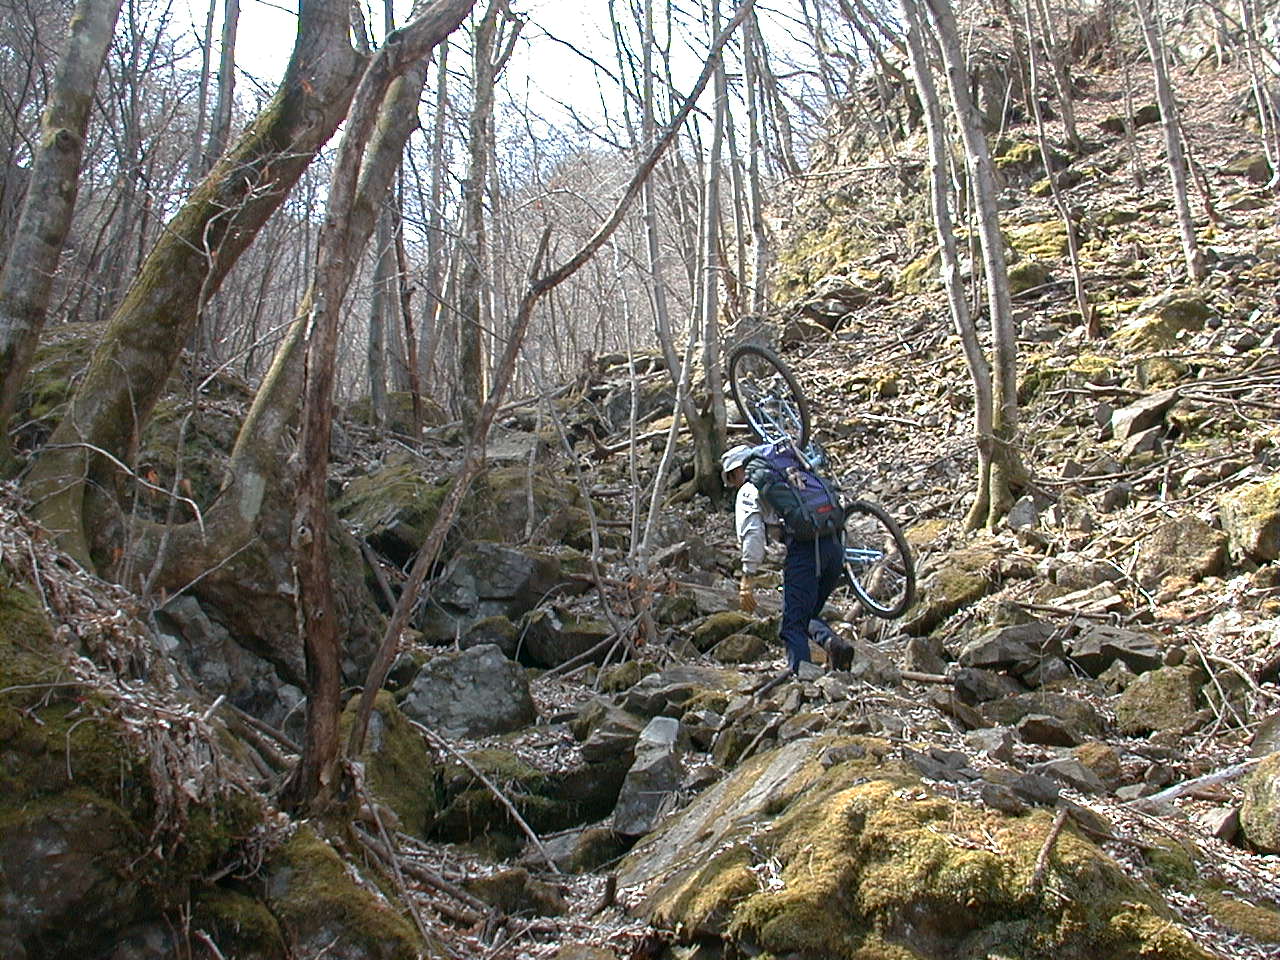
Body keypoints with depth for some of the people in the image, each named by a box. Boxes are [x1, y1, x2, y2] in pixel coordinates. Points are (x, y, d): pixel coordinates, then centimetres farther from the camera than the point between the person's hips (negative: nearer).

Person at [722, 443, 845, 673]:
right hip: (833, 544, 7)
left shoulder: (748, 492, 10)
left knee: (793, 624, -1)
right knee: (809, 615, 21)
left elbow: (752, 534, -5)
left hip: (804, 549, -7)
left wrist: (748, 578, -7)